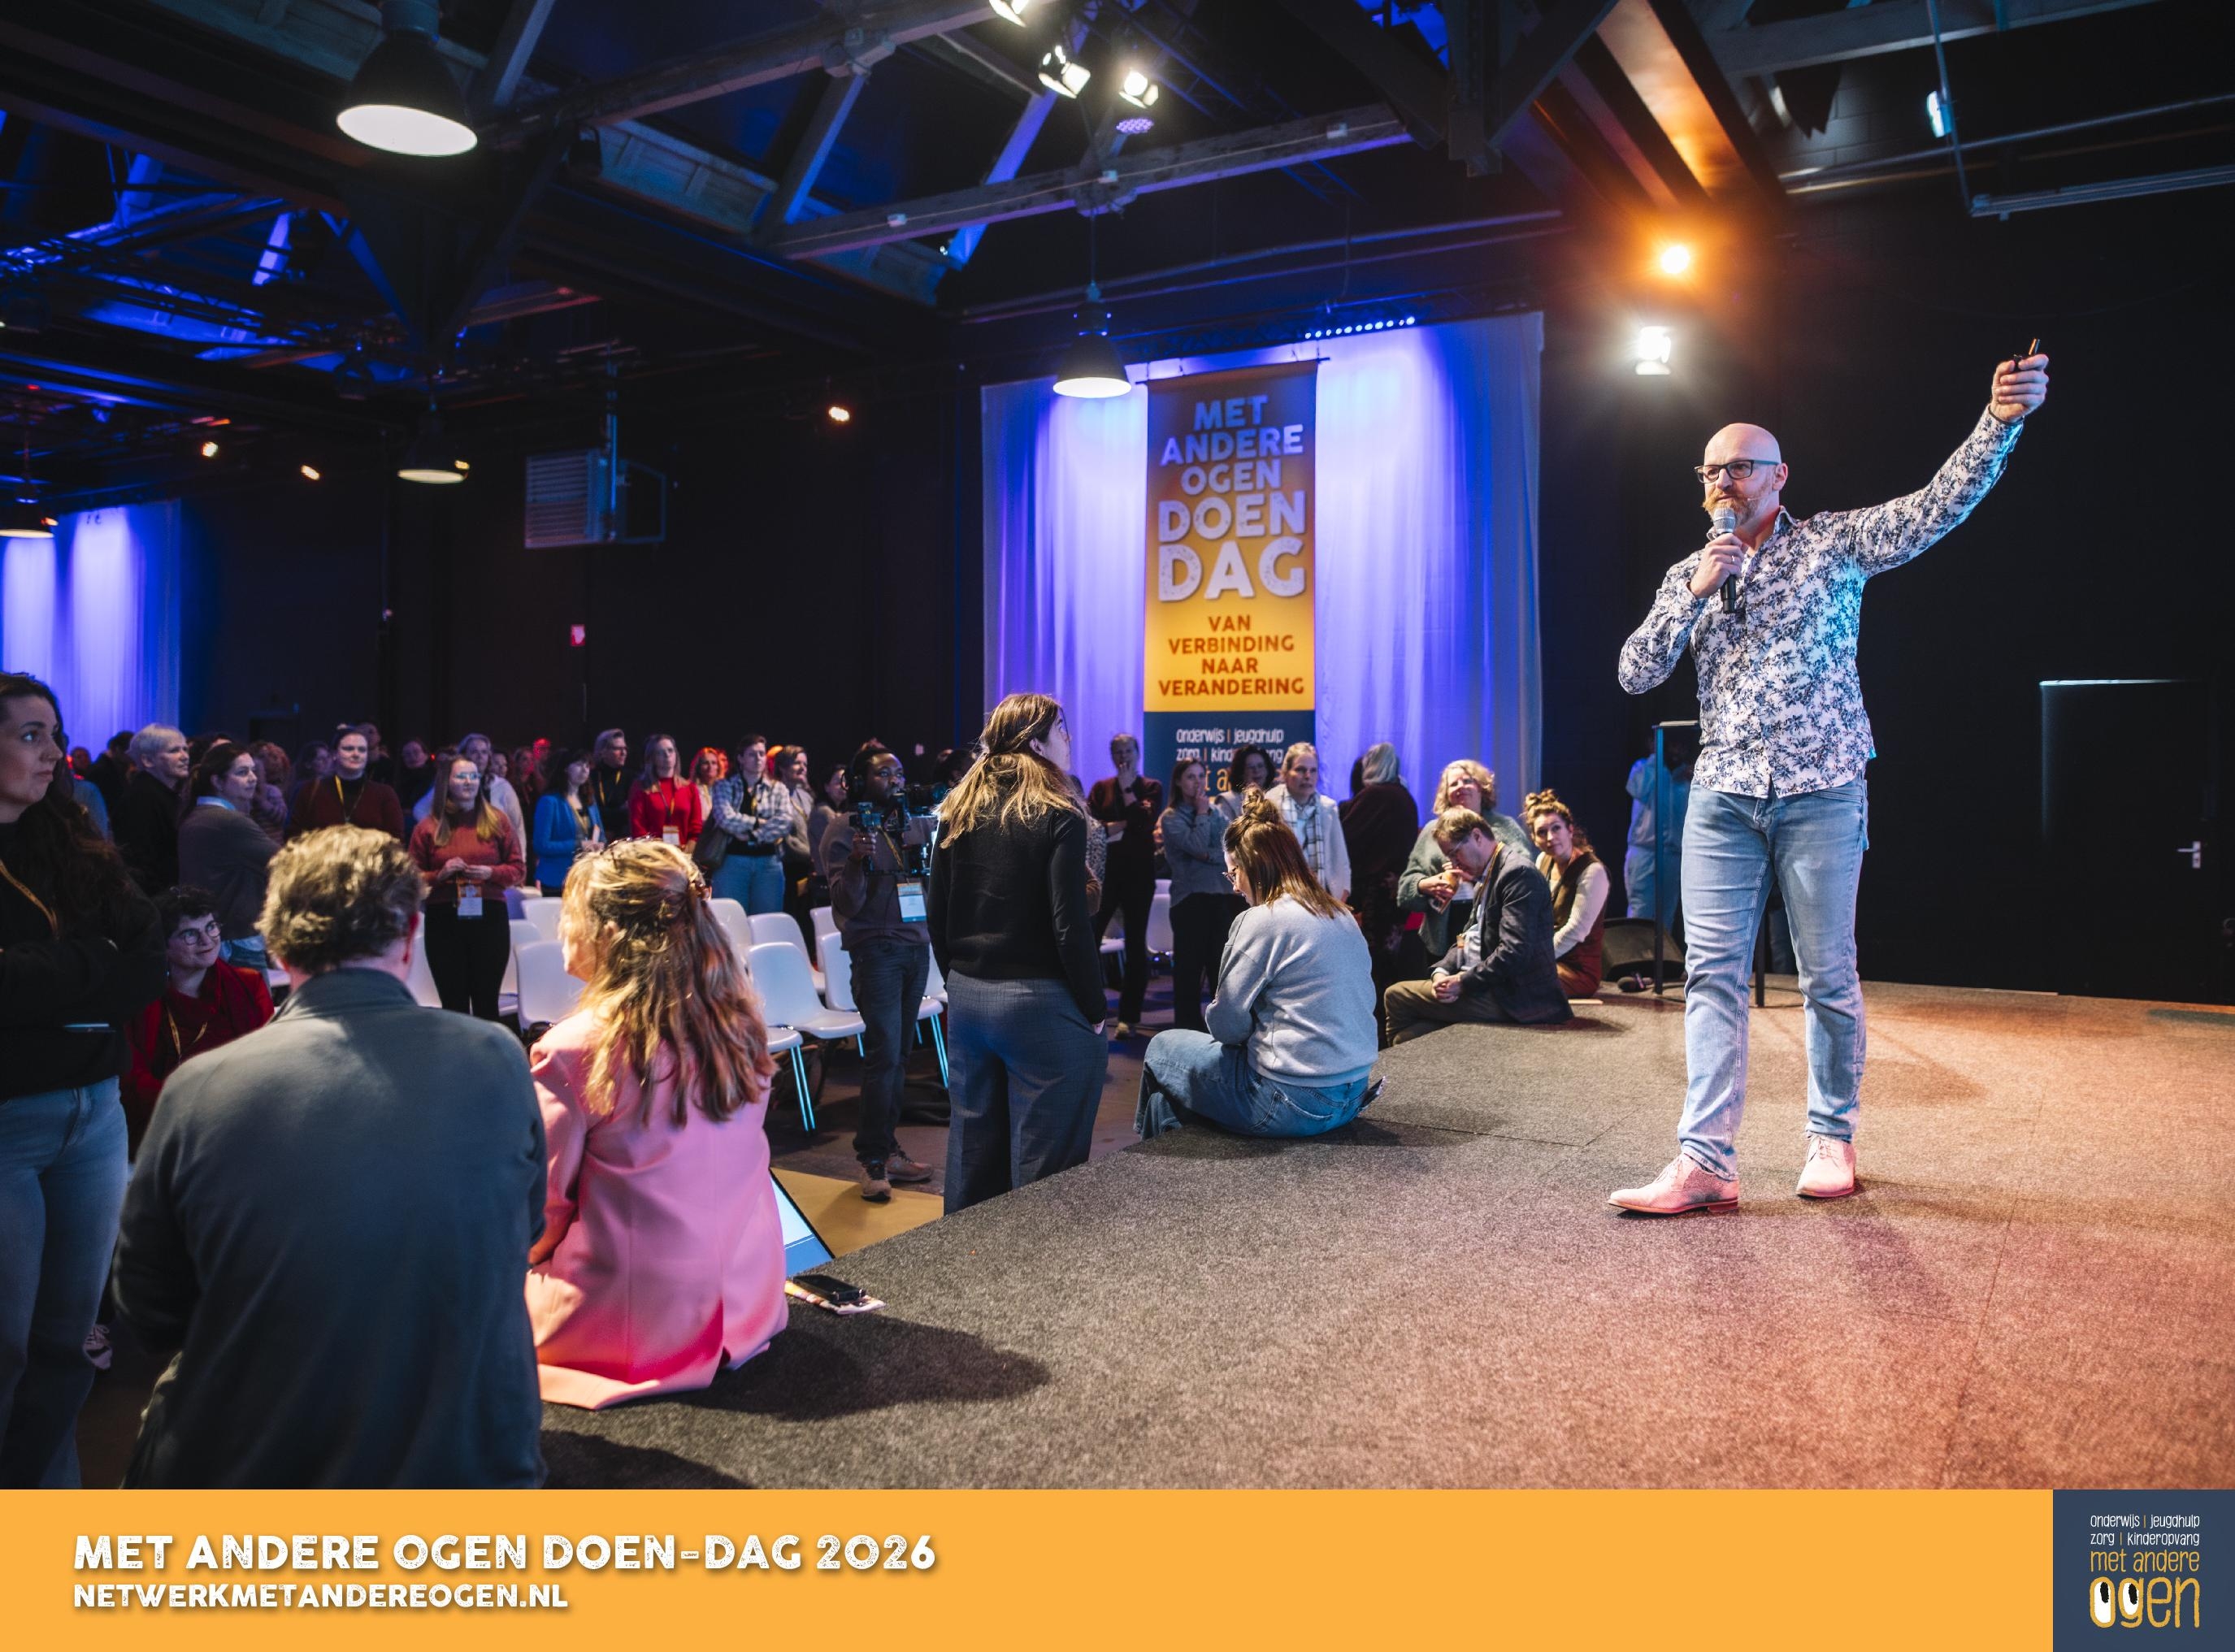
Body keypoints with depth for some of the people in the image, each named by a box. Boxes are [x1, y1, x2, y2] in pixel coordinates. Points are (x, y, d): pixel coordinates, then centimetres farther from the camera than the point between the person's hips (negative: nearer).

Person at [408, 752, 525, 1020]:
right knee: (454, 1004, 4)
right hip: (444, 920, 0)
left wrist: (491, 873, -11)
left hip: (490, 917, 0)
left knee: (486, 1003, 5)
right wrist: (440, 875, -11)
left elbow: (519, 868, 6)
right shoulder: (427, 827, 5)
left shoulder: (497, 821, 6)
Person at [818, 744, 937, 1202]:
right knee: (884, 1053, -9)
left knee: (898, 1054, 7)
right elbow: (846, 905, -11)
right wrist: (857, 861, -26)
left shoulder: (919, 823, 11)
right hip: (876, 949, -5)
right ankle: (873, 1160, -1)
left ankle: (886, 1149, 15)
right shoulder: (845, 830, -5)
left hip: (918, 946, 5)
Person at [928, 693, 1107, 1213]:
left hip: (966, 996, 7)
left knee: (973, 1151, 16)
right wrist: (1095, 1009, -7)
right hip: (1040, 1003, -7)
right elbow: (1070, 926, -15)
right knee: (1044, 1169, 1)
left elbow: (938, 915, 11)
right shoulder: (1058, 816, -11)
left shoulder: (959, 812, 7)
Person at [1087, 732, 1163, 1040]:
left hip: (1138, 873, -1)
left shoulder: (1150, 788, 5)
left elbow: (1146, 820, -13)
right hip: (1104, 871, 1)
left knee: (1135, 944, 5)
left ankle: (1129, 1016, 9)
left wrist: (1127, 787, -9)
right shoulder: (1101, 788, 8)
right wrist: (1121, 825, -14)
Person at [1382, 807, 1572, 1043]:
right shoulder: (1485, 877, 17)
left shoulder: (1518, 873, -15)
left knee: (1396, 996, -6)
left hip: (1512, 999, -9)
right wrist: (1441, 971, -1)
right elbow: (1468, 939, 18)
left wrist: (1464, 982, -17)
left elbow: (1515, 951, -23)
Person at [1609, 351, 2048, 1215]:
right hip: (1723, 795, 3)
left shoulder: (1835, 544, 5)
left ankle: (1832, 1139, 20)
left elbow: (1938, 504, -8)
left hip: (1821, 792, -2)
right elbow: (1636, 673, 4)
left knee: (1827, 975, 4)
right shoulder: (1688, 575, 13)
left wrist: (2001, 421, -24)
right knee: (1712, 971, -4)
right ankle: (1705, 1160, -3)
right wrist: (1696, 594, -7)